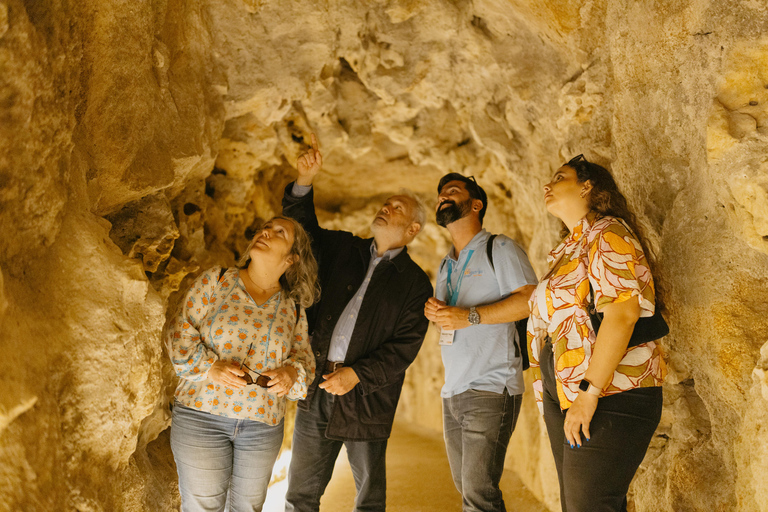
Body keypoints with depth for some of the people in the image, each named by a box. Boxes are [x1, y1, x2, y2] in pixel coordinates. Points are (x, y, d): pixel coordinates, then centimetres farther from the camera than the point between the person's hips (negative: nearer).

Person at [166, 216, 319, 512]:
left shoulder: (293, 309, 6)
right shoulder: (215, 281, -1)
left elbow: (305, 359, 10)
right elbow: (180, 333, -2)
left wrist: (293, 372, -13)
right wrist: (210, 367, -18)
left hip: (263, 424, 3)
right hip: (201, 416, -2)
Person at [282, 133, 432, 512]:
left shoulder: (415, 283, 0)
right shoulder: (344, 249, 13)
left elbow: (405, 346, -8)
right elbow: (303, 229, 14)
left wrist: (358, 374, -18)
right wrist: (304, 182, -2)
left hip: (368, 397, -3)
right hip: (317, 387, 3)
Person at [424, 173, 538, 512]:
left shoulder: (499, 249, -2)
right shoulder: (446, 266, 22)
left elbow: (530, 300, -15)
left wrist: (470, 316, -20)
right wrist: (433, 312, 2)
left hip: (491, 390, -8)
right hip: (452, 392, 8)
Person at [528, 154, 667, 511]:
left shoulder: (606, 234, -8)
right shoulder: (570, 247, 22)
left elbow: (622, 311, -21)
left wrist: (589, 394, -23)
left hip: (610, 397, -9)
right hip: (563, 396, 9)